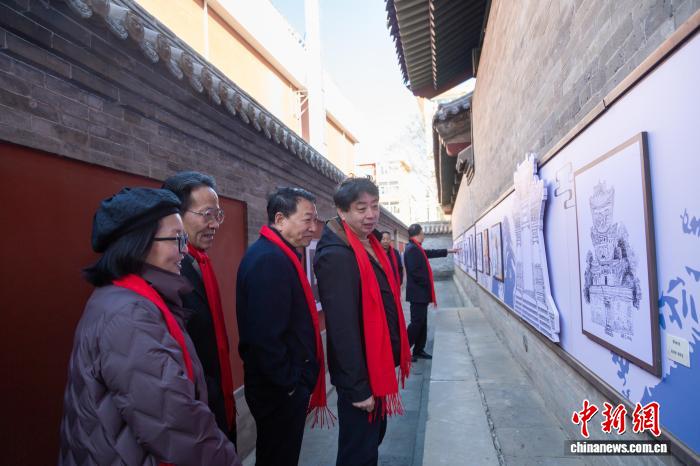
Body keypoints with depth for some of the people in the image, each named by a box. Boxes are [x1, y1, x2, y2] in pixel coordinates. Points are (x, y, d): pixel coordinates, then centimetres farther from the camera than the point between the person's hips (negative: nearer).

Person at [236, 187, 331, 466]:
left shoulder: (278, 255, 9)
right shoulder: (269, 259, -23)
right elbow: (266, 336, -28)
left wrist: (298, 381, 14)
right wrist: (290, 384, -17)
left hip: (285, 385, 9)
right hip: (279, 390, -9)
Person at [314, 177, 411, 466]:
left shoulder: (372, 245, 6)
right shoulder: (336, 256, -23)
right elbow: (342, 326, -24)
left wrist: (392, 359, 13)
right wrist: (357, 387, -21)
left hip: (378, 366, 9)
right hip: (361, 375, -9)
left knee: (373, 438, 25)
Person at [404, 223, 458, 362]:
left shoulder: (416, 248, 13)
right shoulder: (412, 249, -19)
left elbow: (430, 253, 31)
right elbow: (415, 272, -25)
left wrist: (448, 251, 41)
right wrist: (428, 283, -13)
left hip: (421, 293, 10)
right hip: (418, 293, -10)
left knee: (422, 322, 14)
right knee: (417, 323, -7)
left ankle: (419, 350, 21)